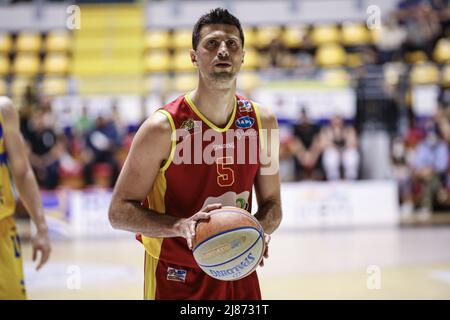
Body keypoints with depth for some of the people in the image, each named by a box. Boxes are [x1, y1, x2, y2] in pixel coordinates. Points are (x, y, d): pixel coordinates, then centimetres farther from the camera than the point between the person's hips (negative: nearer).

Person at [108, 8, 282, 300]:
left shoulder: (262, 122, -2)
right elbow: (119, 211, -14)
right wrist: (181, 226, -29)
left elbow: (272, 204, 7)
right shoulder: (162, 128, -16)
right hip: (177, 282, -4)